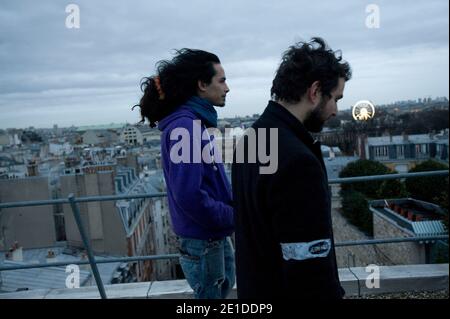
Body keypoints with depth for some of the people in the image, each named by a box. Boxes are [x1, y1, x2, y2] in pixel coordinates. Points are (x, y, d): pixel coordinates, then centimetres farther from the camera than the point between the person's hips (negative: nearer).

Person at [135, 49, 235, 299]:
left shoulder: (195, 122, 7)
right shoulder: (184, 125, -23)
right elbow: (189, 196, -29)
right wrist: (235, 217, -17)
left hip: (215, 235, 9)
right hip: (202, 241, -9)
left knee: (224, 288, 26)